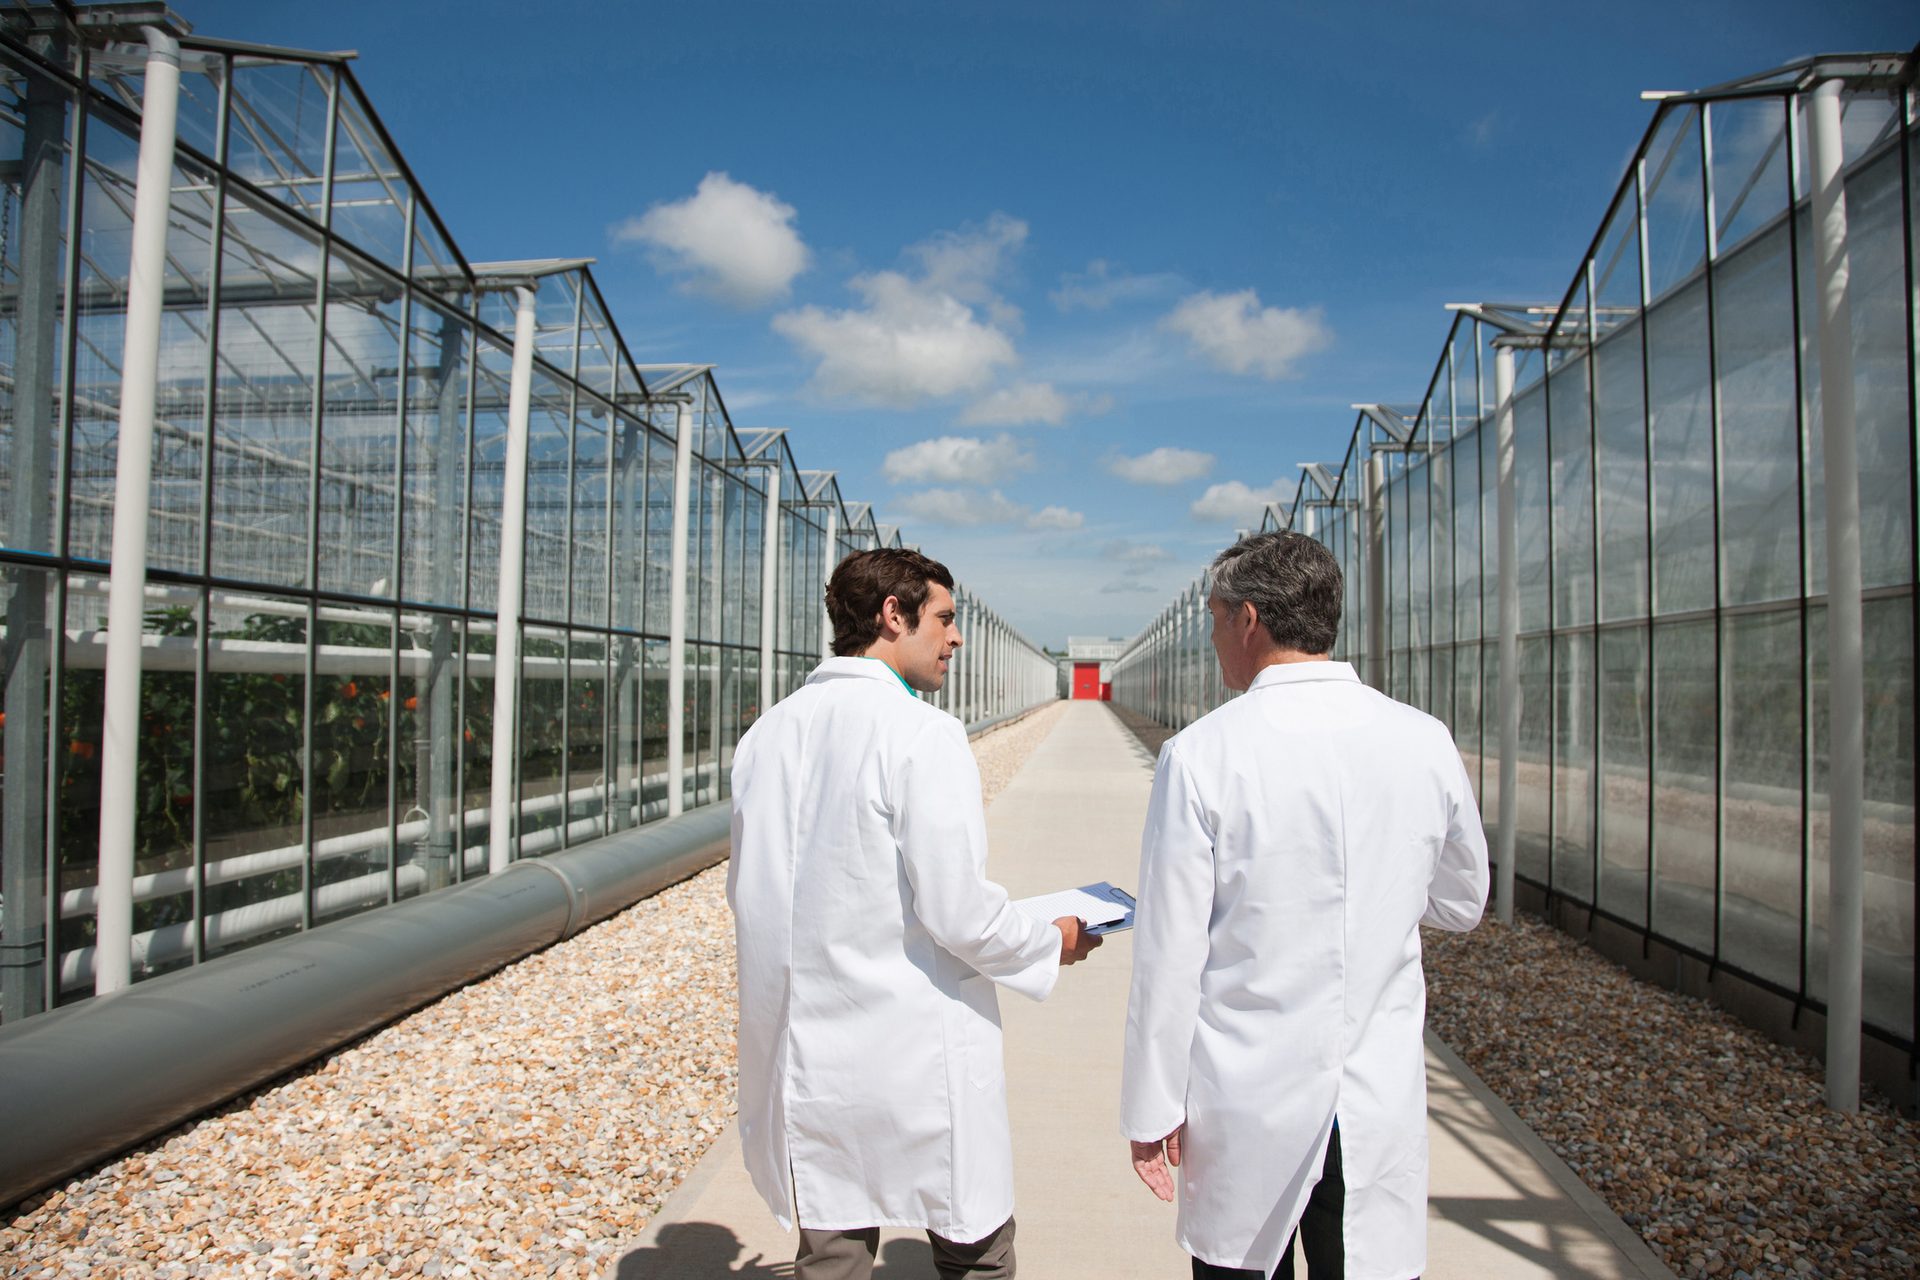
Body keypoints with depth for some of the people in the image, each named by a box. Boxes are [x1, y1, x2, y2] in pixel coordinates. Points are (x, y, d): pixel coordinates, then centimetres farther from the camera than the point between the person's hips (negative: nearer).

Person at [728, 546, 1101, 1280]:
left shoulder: (768, 733, 2)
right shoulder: (922, 733, -17)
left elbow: (744, 890, 10)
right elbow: (958, 911, -19)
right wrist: (1052, 945, 0)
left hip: (805, 1052, 6)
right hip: (915, 1056, -6)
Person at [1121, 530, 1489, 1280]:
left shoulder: (1202, 755, -15)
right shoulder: (1427, 743, -4)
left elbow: (1170, 954, -12)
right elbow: (1461, 905, 11)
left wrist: (1152, 1109, -2)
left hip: (1246, 1109, -3)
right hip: (1384, 1106, 3)